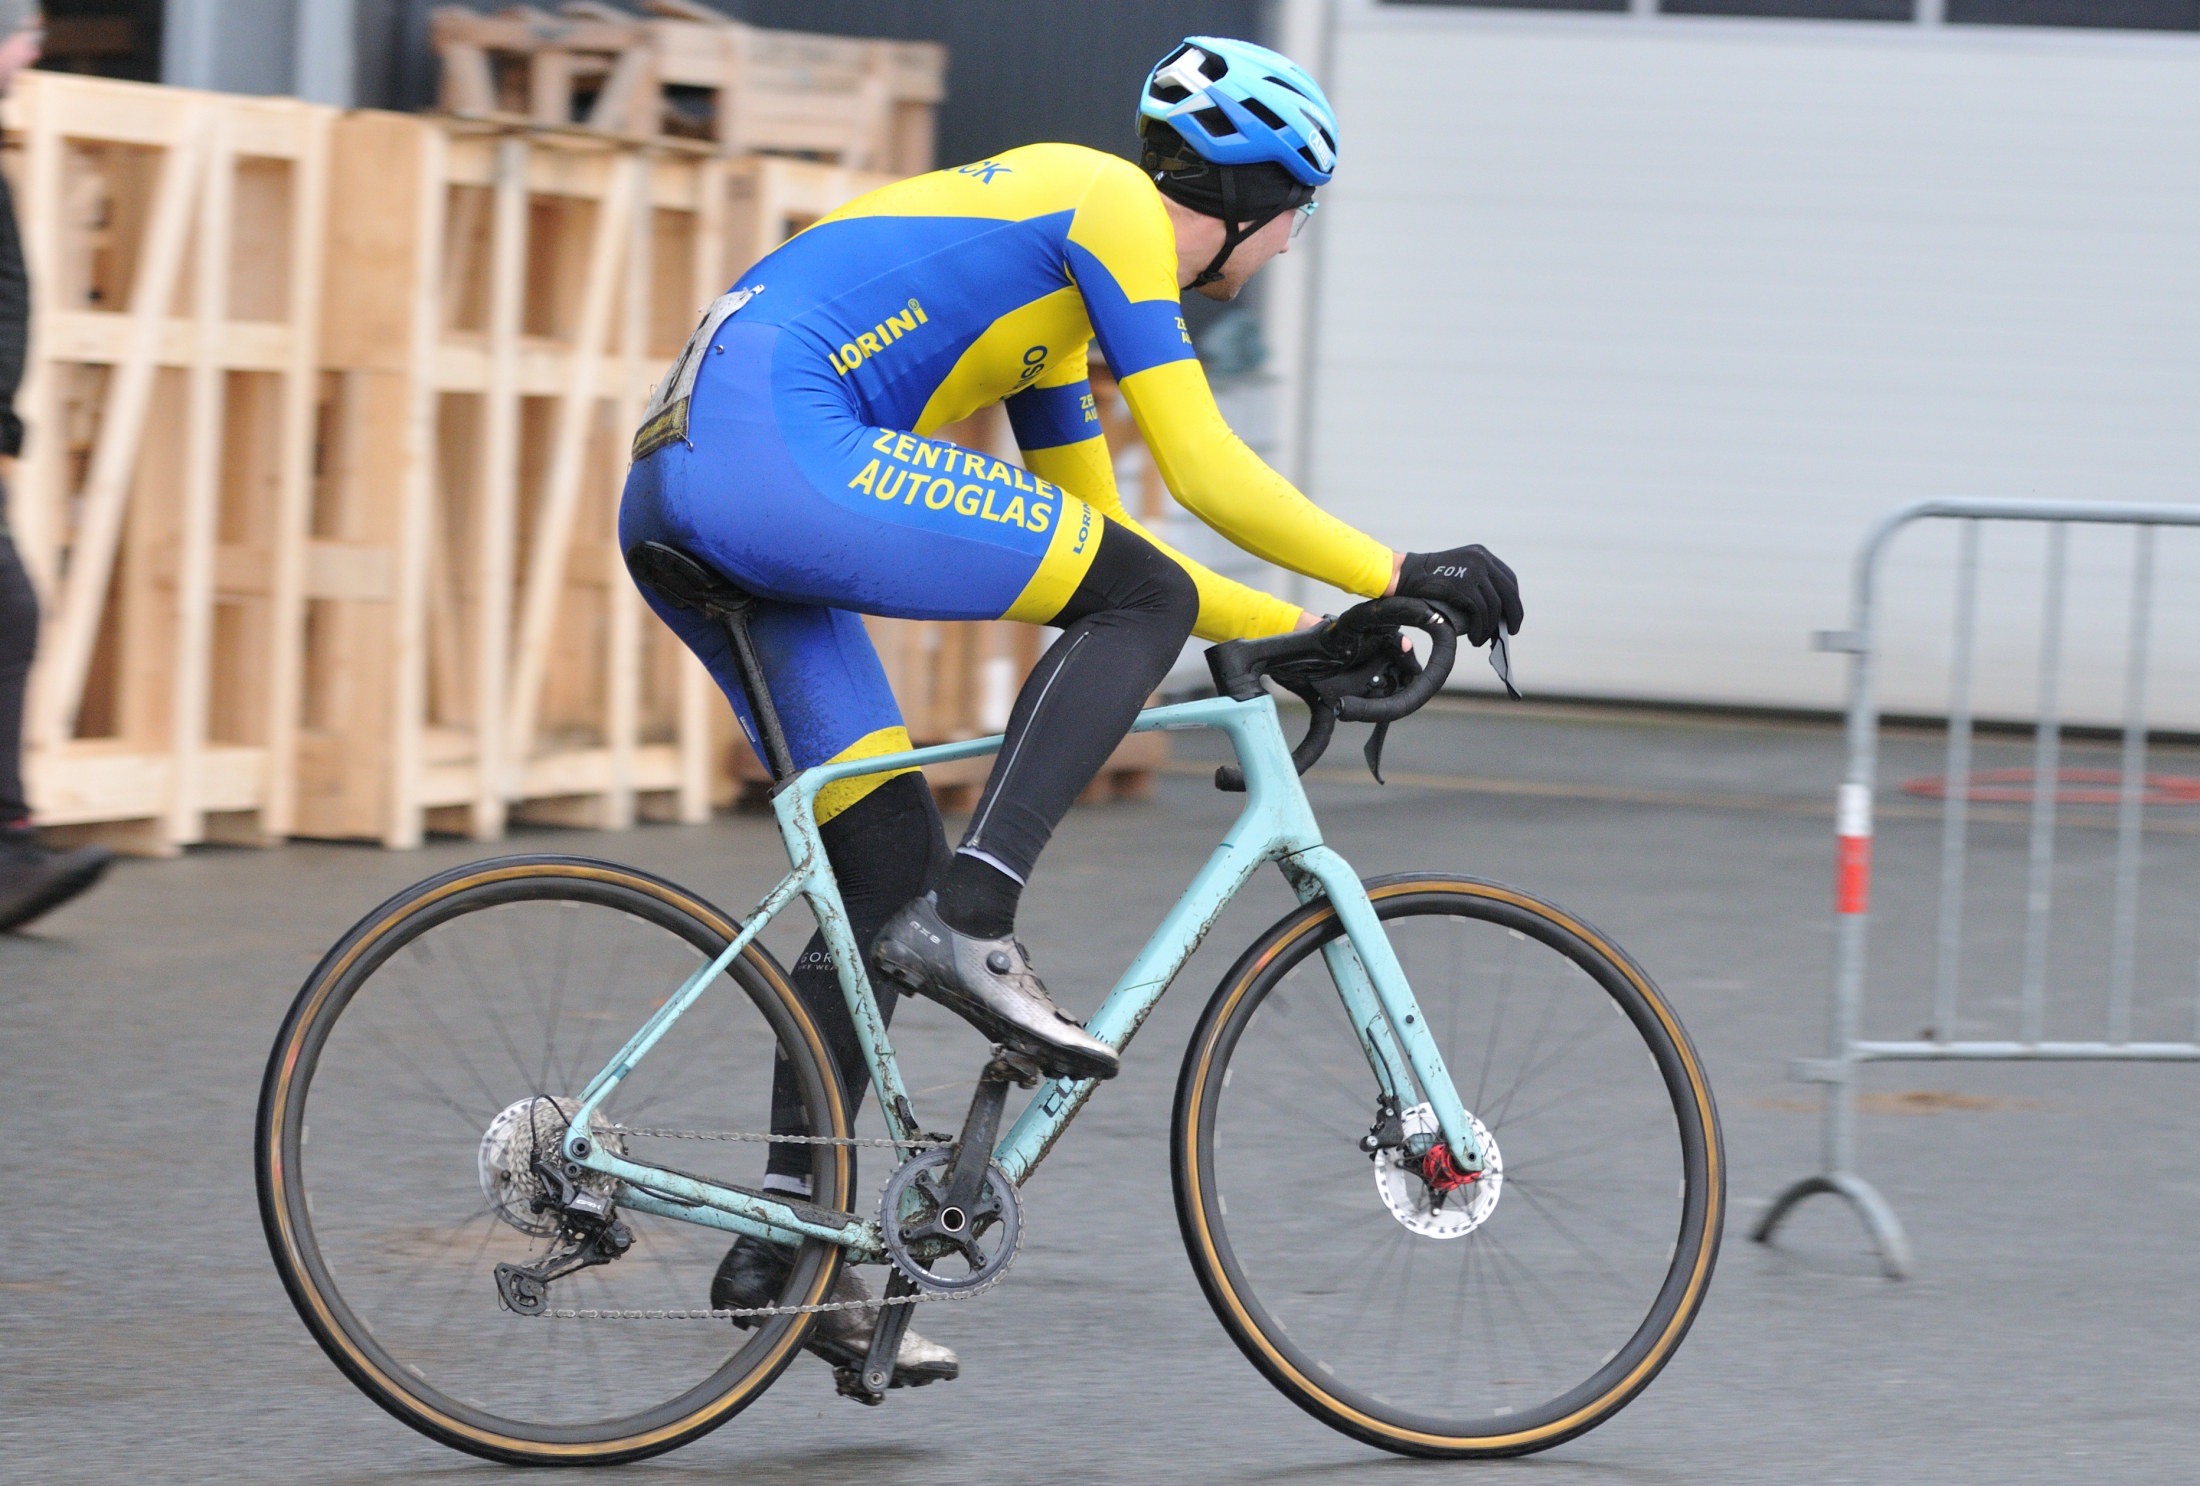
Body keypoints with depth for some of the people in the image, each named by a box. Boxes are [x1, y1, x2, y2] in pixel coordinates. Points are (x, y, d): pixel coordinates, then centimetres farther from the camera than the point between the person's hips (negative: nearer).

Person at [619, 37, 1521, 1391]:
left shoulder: (1055, 272, 29)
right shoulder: (1111, 204, 1)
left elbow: (1102, 527, 33)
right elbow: (1207, 472, -4)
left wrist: (1310, 629, 30)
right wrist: (1401, 575, 1)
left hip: (681, 493, 10)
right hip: (773, 448, -10)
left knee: (890, 876, 13)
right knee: (1140, 598, -9)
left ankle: (788, 1241, 15)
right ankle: (972, 924, -14)